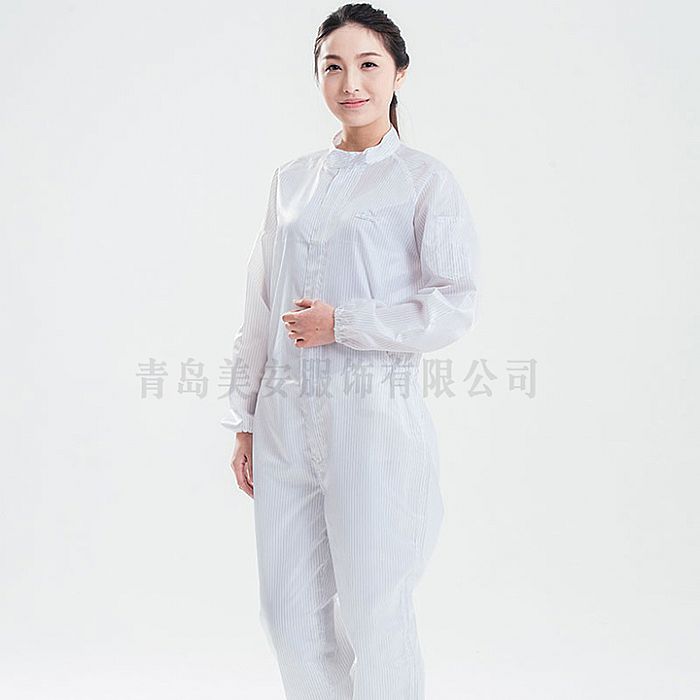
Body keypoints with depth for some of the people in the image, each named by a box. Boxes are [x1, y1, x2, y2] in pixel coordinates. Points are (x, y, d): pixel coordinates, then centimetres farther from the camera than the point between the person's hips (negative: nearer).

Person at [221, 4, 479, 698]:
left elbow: (455, 304, -7)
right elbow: (259, 308, 15)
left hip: (373, 413, -5)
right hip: (286, 418, 5)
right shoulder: (291, 179, 14)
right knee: (290, 615, 10)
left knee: (373, 618, 2)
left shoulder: (425, 180, 0)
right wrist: (245, 420, 13)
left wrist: (344, 323, -15)